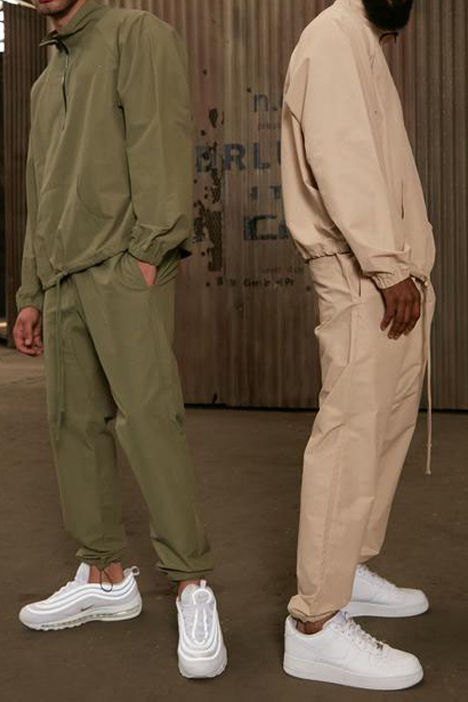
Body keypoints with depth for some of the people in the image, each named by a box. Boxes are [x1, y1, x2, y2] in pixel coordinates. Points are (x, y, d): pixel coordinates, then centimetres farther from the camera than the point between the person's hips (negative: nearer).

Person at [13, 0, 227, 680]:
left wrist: (147, 248, -20)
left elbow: (162, 138, -10)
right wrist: (31, 296, 19)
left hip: (126, 268, -7)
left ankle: (193, 588, -8)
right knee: (76, 424, 5)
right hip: (64, 278, 8)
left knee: (148, 416, -15)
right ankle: (106, 578, 15)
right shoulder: (46, 84, 27)